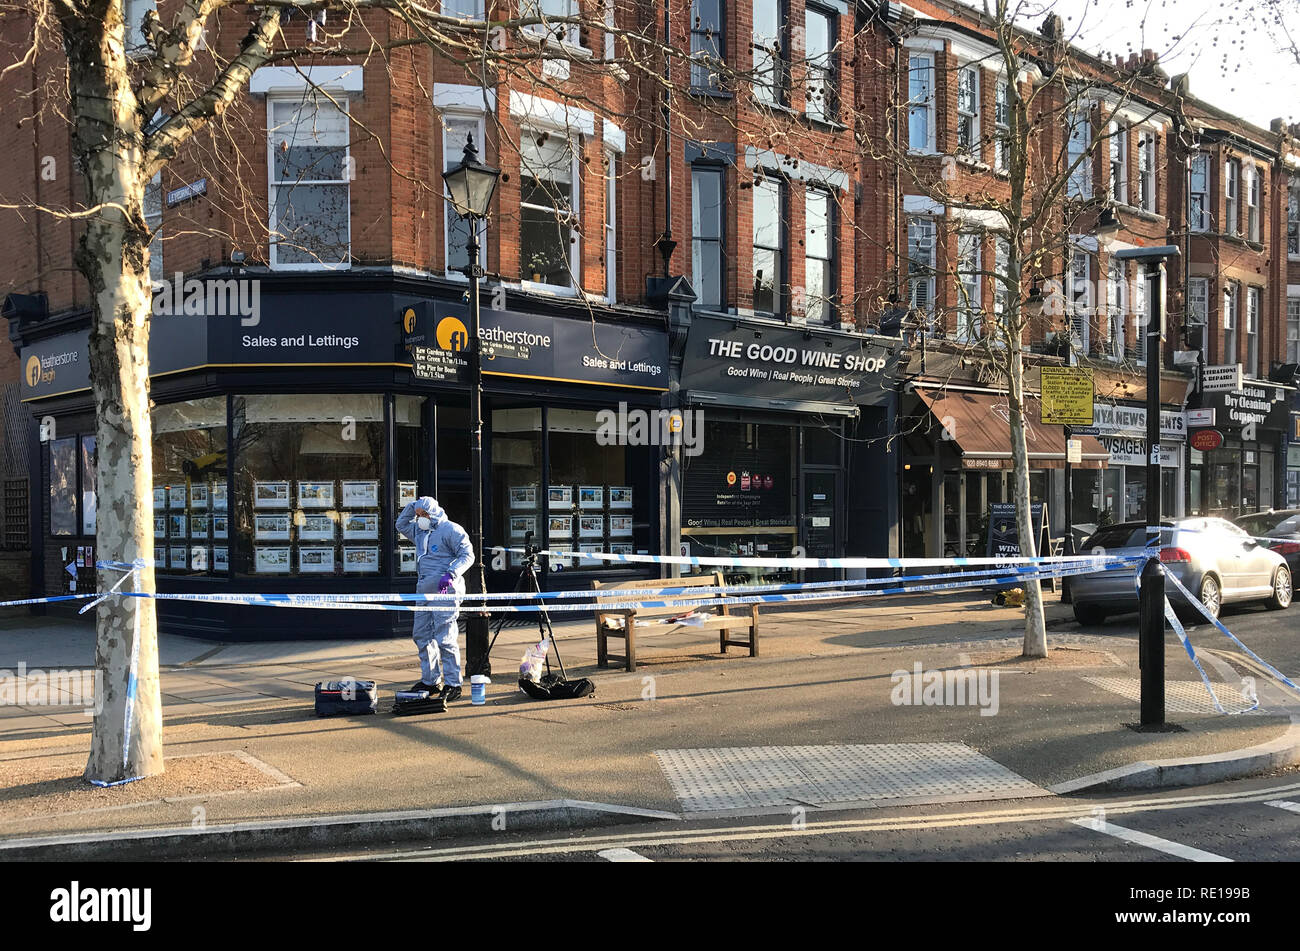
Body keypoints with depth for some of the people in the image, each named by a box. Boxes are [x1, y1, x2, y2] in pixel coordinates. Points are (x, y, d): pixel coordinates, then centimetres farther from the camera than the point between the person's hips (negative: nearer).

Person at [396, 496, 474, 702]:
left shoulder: (451, 530, -8)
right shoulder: (419, 531, 17)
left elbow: (467, 555, -12)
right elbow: (401, 524, 33)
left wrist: (451, 574, -25)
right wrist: (412, 506, 16)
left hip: (445, 592, -9)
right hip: (424, 592, 9)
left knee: (445, 639, -9)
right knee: (421, 635, 12)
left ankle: (452, 685, -5)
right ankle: (430, 681, 22)